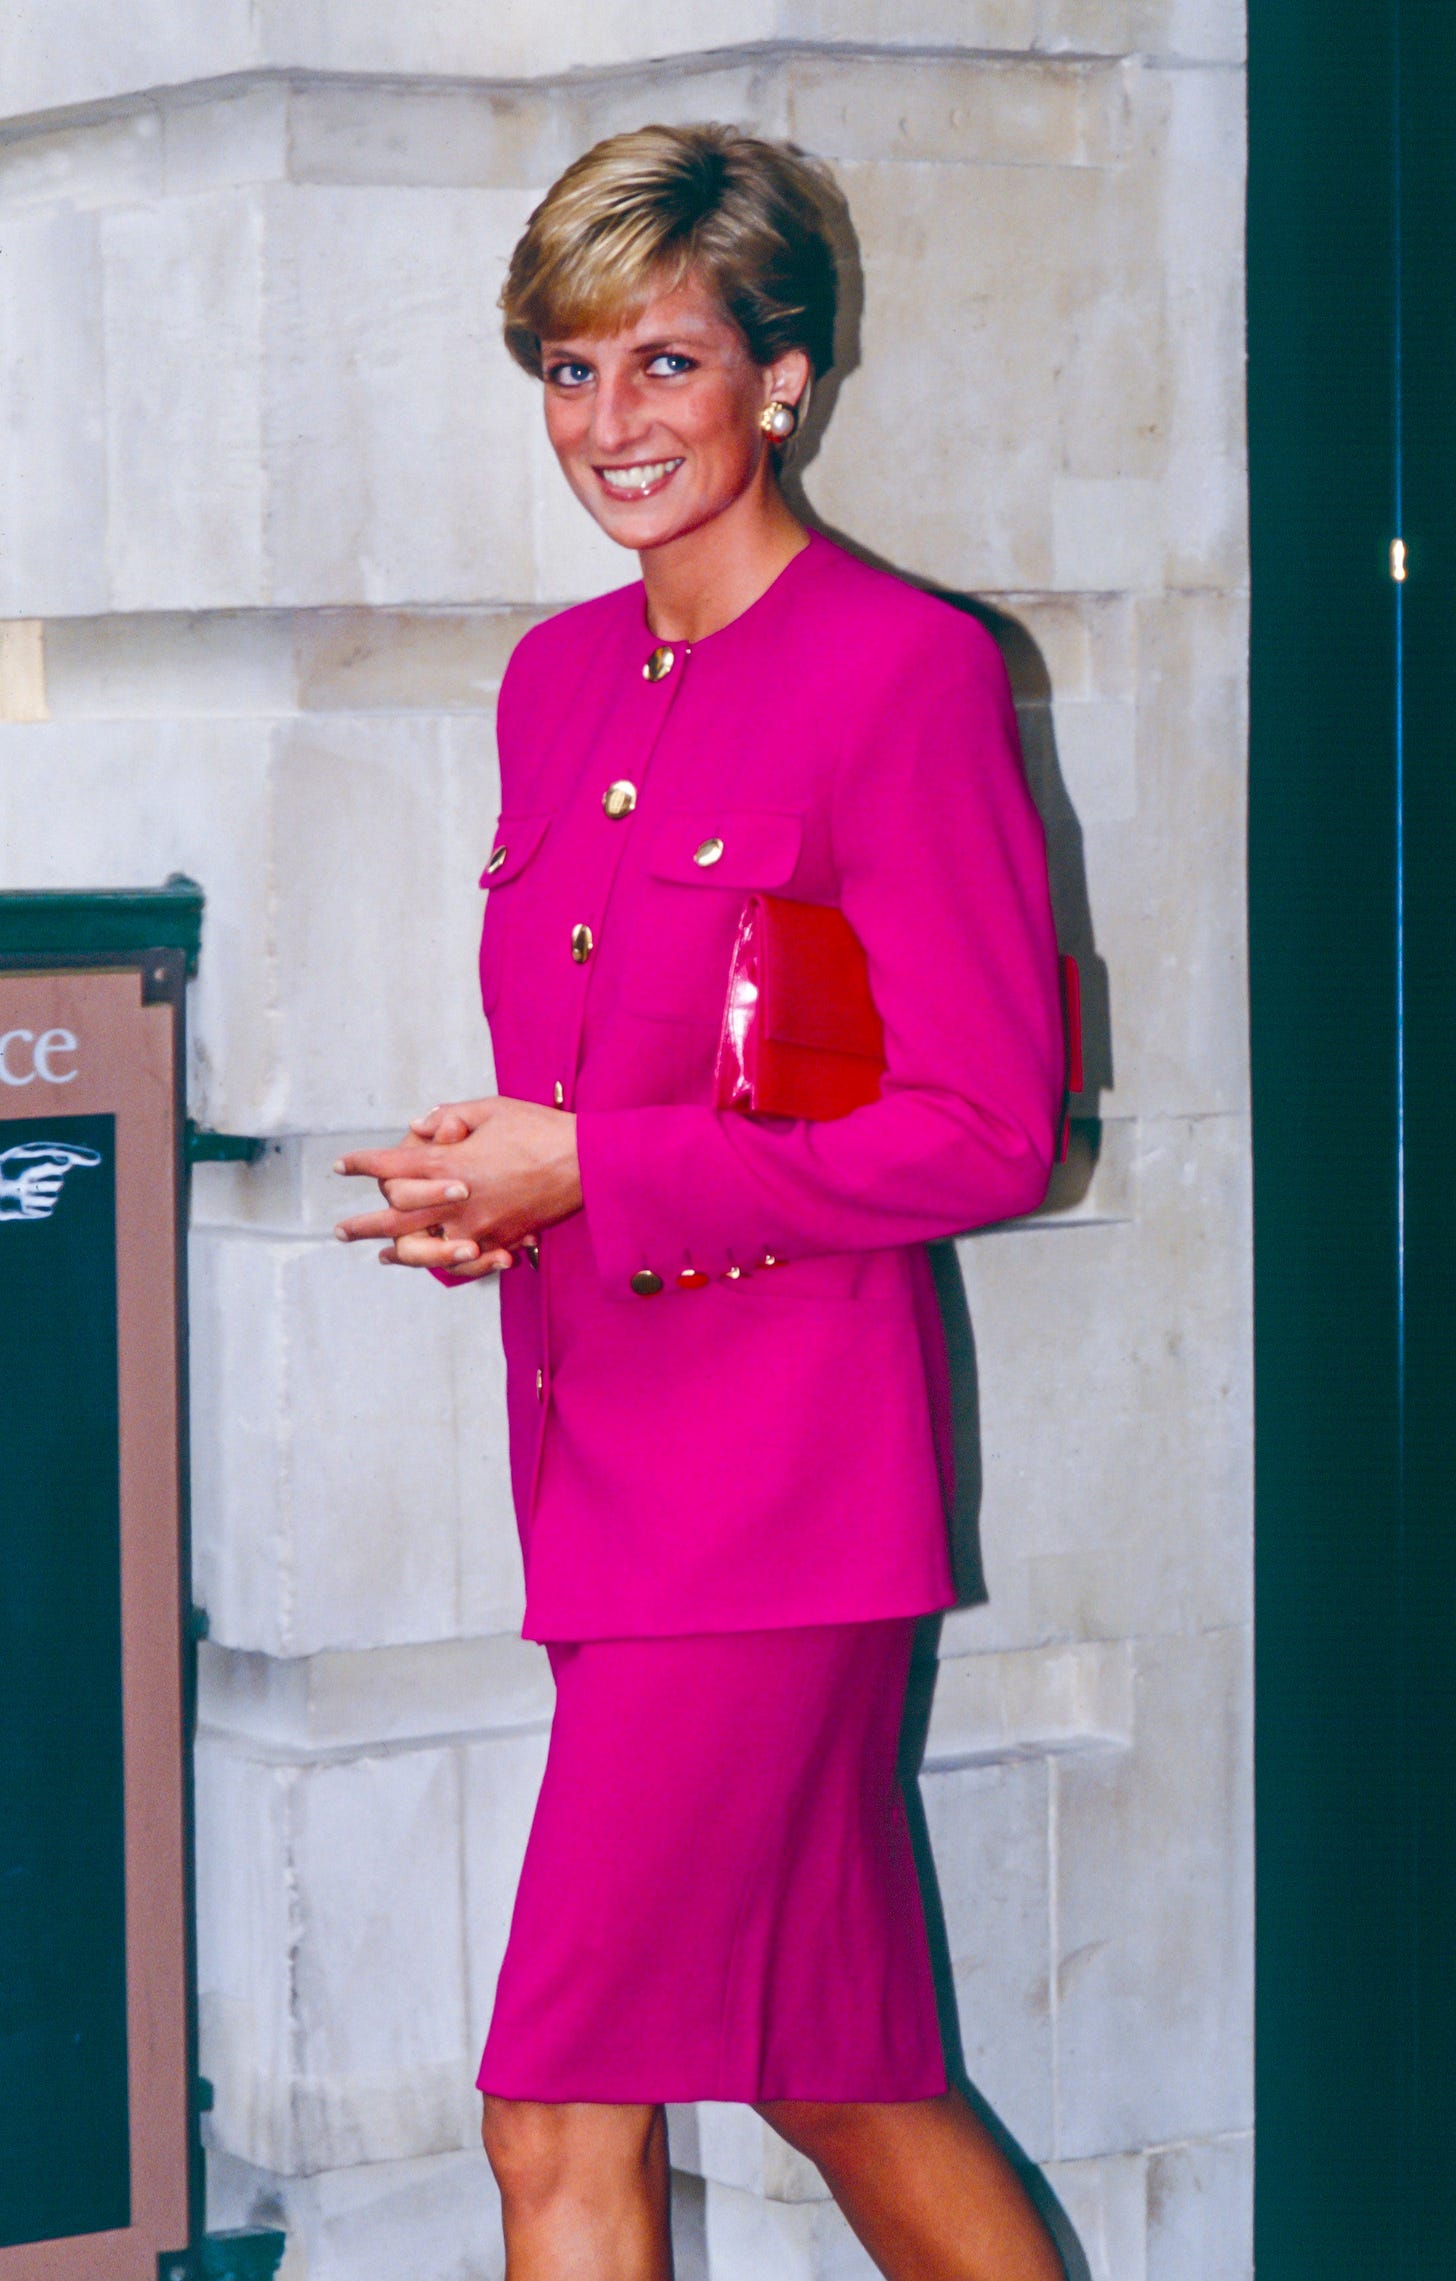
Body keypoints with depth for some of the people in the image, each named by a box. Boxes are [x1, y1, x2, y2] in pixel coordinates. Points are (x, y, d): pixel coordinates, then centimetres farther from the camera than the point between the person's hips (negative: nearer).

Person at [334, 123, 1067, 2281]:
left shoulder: (905, 672, -10)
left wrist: (588, 1172, -15)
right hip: (603, 1437, 8)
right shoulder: (562, 678, 13)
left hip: (777, 1452, -8)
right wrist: (479, 1189, 0)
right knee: (835, 2065, 16)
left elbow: (985, 1130, -13)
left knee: (564, 2106, -8)